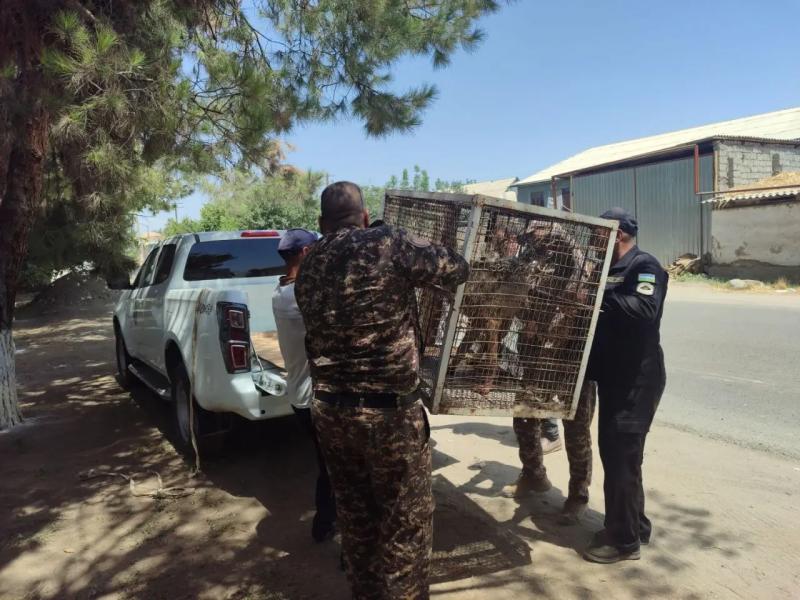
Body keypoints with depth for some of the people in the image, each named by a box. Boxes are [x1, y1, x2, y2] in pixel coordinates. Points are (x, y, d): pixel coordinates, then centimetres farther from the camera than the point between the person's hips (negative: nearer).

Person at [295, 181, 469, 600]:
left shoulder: (307, 269, 5)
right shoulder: (389, 243, -11)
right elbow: (457, 269, -3)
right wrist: (414, 254, 16)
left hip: (328, 409, 6)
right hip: (388, 411, -6)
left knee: (355, 515, 20)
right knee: (408, 519, 11)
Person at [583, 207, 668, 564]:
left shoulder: (645, 266, -11)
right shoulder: (610, 269, 15)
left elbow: (645, 309, -29)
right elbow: (601, 313, 17)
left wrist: (601, 293, -28)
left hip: (637, 381, -9)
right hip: (612, 377, 9)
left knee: (623, 458, -3)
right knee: (613, 453, 15)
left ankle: (624, 540, 11)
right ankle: (634, 526, 31)